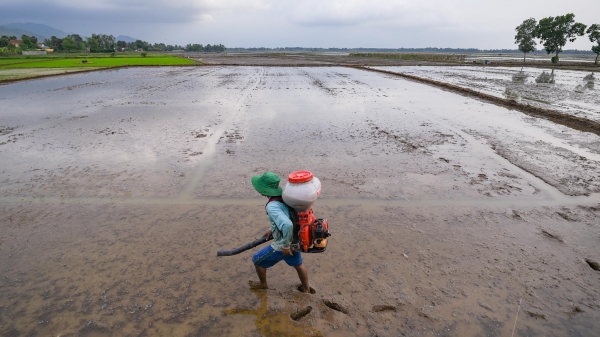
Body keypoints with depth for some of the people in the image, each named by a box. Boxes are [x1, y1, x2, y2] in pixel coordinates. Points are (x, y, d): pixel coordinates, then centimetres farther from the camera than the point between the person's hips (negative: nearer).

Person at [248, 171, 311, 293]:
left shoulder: (272, 206, -33)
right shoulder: (283, 195, -6)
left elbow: (287, 225, -46)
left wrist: (286, 246, -30)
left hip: (283, 245, -7)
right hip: (294, 240, 7)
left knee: (257, 260, 18)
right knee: (298, 264, 31)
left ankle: (263, 284, 44)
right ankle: (306, 289, 52)